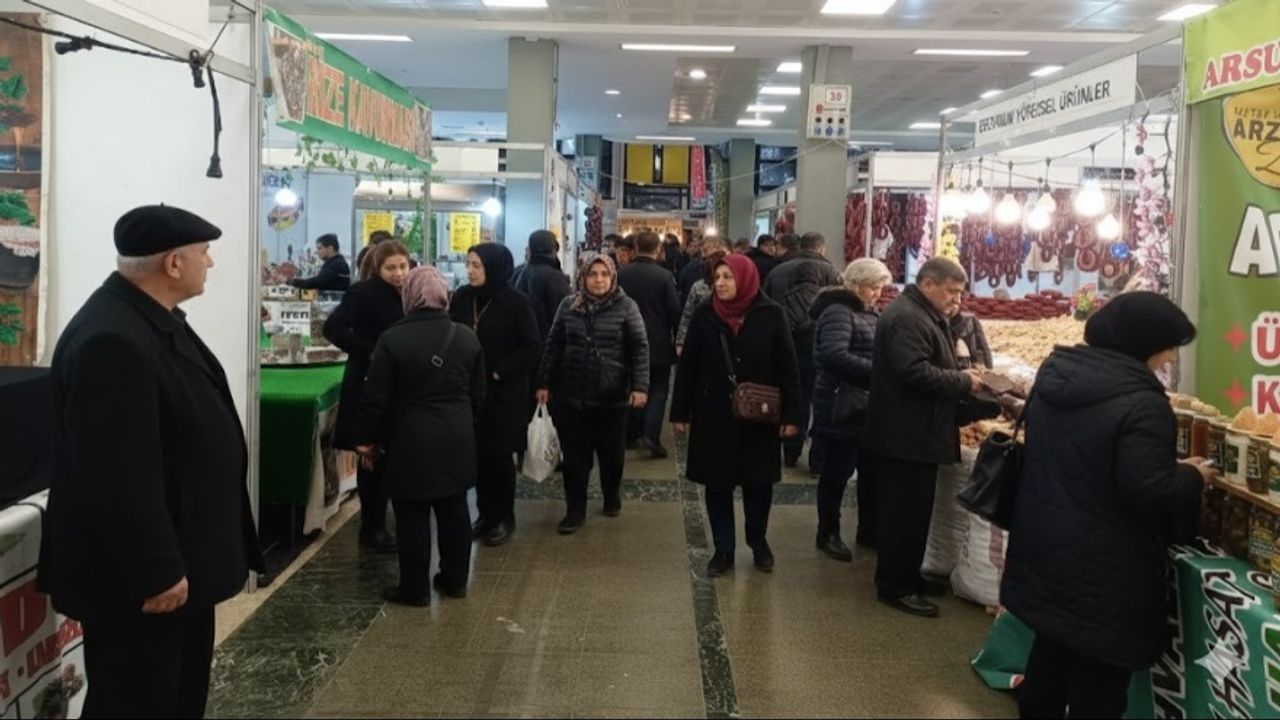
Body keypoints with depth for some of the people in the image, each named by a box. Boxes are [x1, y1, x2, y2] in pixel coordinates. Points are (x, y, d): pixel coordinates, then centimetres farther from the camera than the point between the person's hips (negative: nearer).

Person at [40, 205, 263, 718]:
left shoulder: (155, 318, 8)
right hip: (137, 579, -10)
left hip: (180, 557, 10)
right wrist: (154, 572, -23)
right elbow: (118, 477, -29)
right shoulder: (111, 340, -26)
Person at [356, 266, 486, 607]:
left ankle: (415, 588, 12)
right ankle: (455, 579, 24)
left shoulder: (393, 339, -12)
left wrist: (367, 439, 2)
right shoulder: (467, 337, 1)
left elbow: (376, 397, -9)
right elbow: (478, 394, 8)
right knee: (454, 509, 14)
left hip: (410, 442, -4)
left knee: (412, 515, 4)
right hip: (457, 439, 4)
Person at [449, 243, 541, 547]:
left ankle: (505, 518, 19)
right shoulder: (461, 297, 2)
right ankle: (486, 514, 25)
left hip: (504, 392, -4)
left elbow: (533, 348, -12)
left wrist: (500, 371, -15)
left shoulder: (516, 302, -11)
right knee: (478, 454, 10)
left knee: (499, 455, 4)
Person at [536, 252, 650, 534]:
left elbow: (640, 349, -6)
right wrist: (544, 383, 6)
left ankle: (612, 497, 37)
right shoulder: (569, 305, 4)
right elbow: (553, 346, 8)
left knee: (612, 453, 11)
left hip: (611, 396, -1)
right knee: (575, 456, 5)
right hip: (571, 395, 2)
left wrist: (640, 386, -15)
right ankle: (575, 510, 18)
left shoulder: (626, 306, -4)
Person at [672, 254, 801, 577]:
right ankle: (723, 549, 20)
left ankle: (758, 542, 31)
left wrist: (791, 414, -9)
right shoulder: (705, 315, -2)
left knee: (759, 481, 9)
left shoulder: (770, 315, -7)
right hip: (714, 415, 1)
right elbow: (687, 366, 2)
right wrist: (680, 411, 0)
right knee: (717, 483, 7)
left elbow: (787, 368, -5)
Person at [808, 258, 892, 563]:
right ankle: (828, 533, 17)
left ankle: (868, 528, 29)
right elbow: (835, 357, -27)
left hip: (869, 405, 8)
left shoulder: (870, 311, 13)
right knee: (838, 471, 3)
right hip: (841, 406, -8)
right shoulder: (838, 312, -15)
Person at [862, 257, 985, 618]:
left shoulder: (926, 316, 17)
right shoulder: (906, 318, -19)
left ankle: (907, 576, 29)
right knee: (903, 514, -3)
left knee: (913, 512, 18)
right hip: (906, 437, -11)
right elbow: (917, 373, -28)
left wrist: (960, 378, 7)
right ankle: (894, 586, 7)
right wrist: (964, 383, -18)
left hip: (917, 434, 11)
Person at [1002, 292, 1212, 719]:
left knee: (1049, 656, 23)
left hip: (1045, 548, 8)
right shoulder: (1140, 403, -22)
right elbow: (1149, 493, -25)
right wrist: (1192, 476, -5)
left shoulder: (1055, 375, 4)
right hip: (1101, 569, -8)